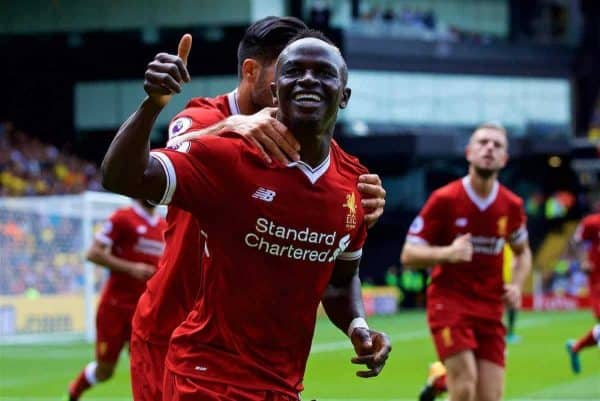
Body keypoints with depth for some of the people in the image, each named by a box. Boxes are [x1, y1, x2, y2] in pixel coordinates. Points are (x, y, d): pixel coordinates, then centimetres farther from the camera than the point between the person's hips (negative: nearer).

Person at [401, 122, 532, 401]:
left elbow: (522, 252, 22)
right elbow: (408, 255, -5)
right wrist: (447, 253, -24)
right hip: (449, 302, -4)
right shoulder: (444, 199, -7)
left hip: (490, 308, 4)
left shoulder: (511, 206, 4)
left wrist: (516, 285, 2)